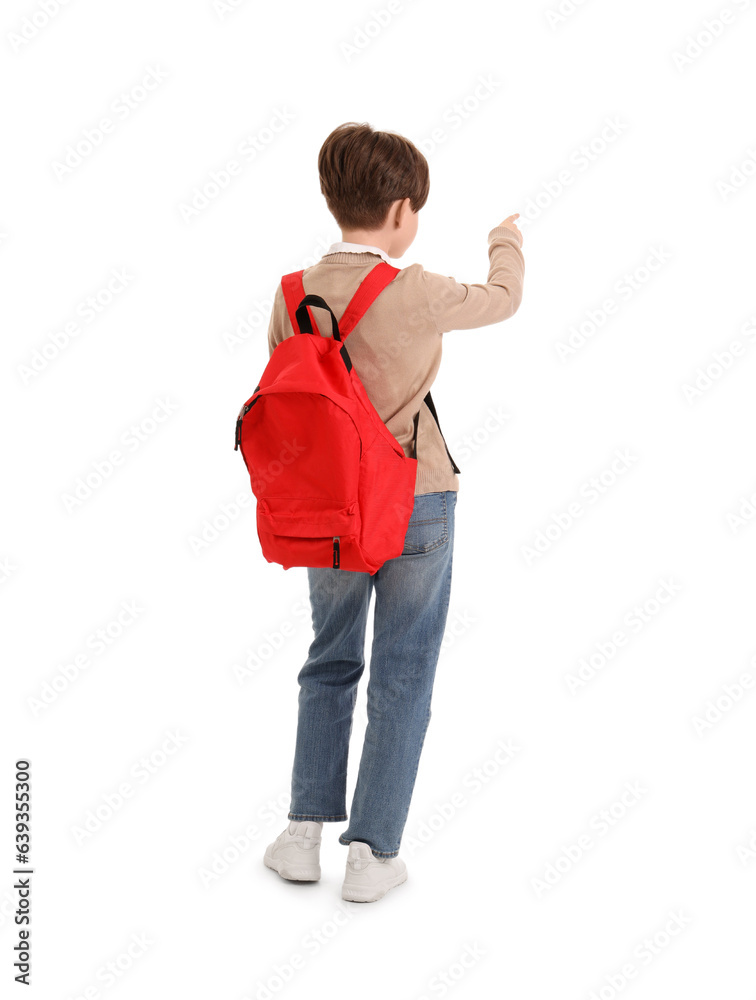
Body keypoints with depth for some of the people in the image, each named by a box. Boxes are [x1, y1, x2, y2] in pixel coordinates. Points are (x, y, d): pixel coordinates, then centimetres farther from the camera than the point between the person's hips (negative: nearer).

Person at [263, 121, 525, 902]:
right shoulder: (417, 295, -16)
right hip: (418, 508, -3)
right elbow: (503, 299, 2)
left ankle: (304, 833, 22)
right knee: (401, 678, 9)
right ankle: (371, 853, 14)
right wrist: (507, 239, 24)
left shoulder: (294, 294, -5)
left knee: (329, 666, 21)